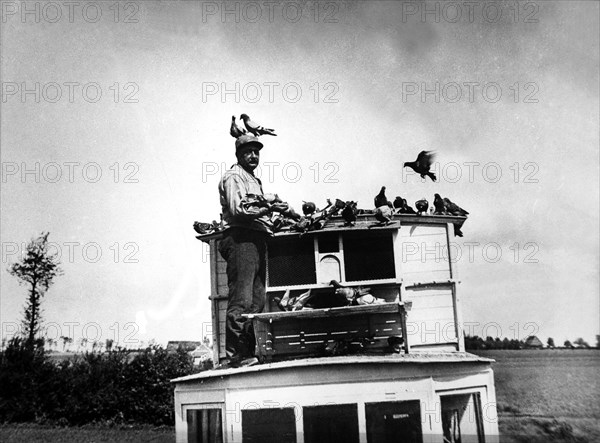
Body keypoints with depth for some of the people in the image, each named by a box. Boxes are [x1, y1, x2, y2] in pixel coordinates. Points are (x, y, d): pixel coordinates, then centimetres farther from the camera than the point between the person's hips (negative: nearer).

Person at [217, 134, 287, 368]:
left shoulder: (254, 180, 29)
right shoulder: (233, 177, -1)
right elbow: (238, 210, -15)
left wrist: (270, 210, 8)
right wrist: (268, 209, -20)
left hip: (257, 241, 10)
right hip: (241, 239, -10)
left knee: (257, 301, 7)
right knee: (241, 300, -14)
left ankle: (248, 353, 10)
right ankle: (234, 355, -14)